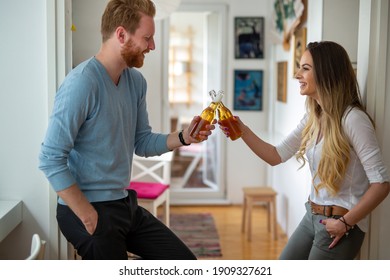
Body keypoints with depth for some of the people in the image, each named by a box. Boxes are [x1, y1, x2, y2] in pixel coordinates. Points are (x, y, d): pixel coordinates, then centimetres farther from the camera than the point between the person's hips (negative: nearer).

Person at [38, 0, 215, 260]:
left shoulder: (136, 81, 4)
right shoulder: (82, 83, -22)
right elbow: (51, 159, -22)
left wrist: (183, 137, -8)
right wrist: (89, 216, -20)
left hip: (126, 205, 8)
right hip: (89, 211, -8)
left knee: (184, 264, 13)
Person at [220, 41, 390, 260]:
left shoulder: (352, 119, -20)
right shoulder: (313, 118, 5)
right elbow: (276, 156, 8)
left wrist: (346, 222, -18)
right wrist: (242, 130, -4)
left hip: (339, 226, -8)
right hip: (312, 217, 8)